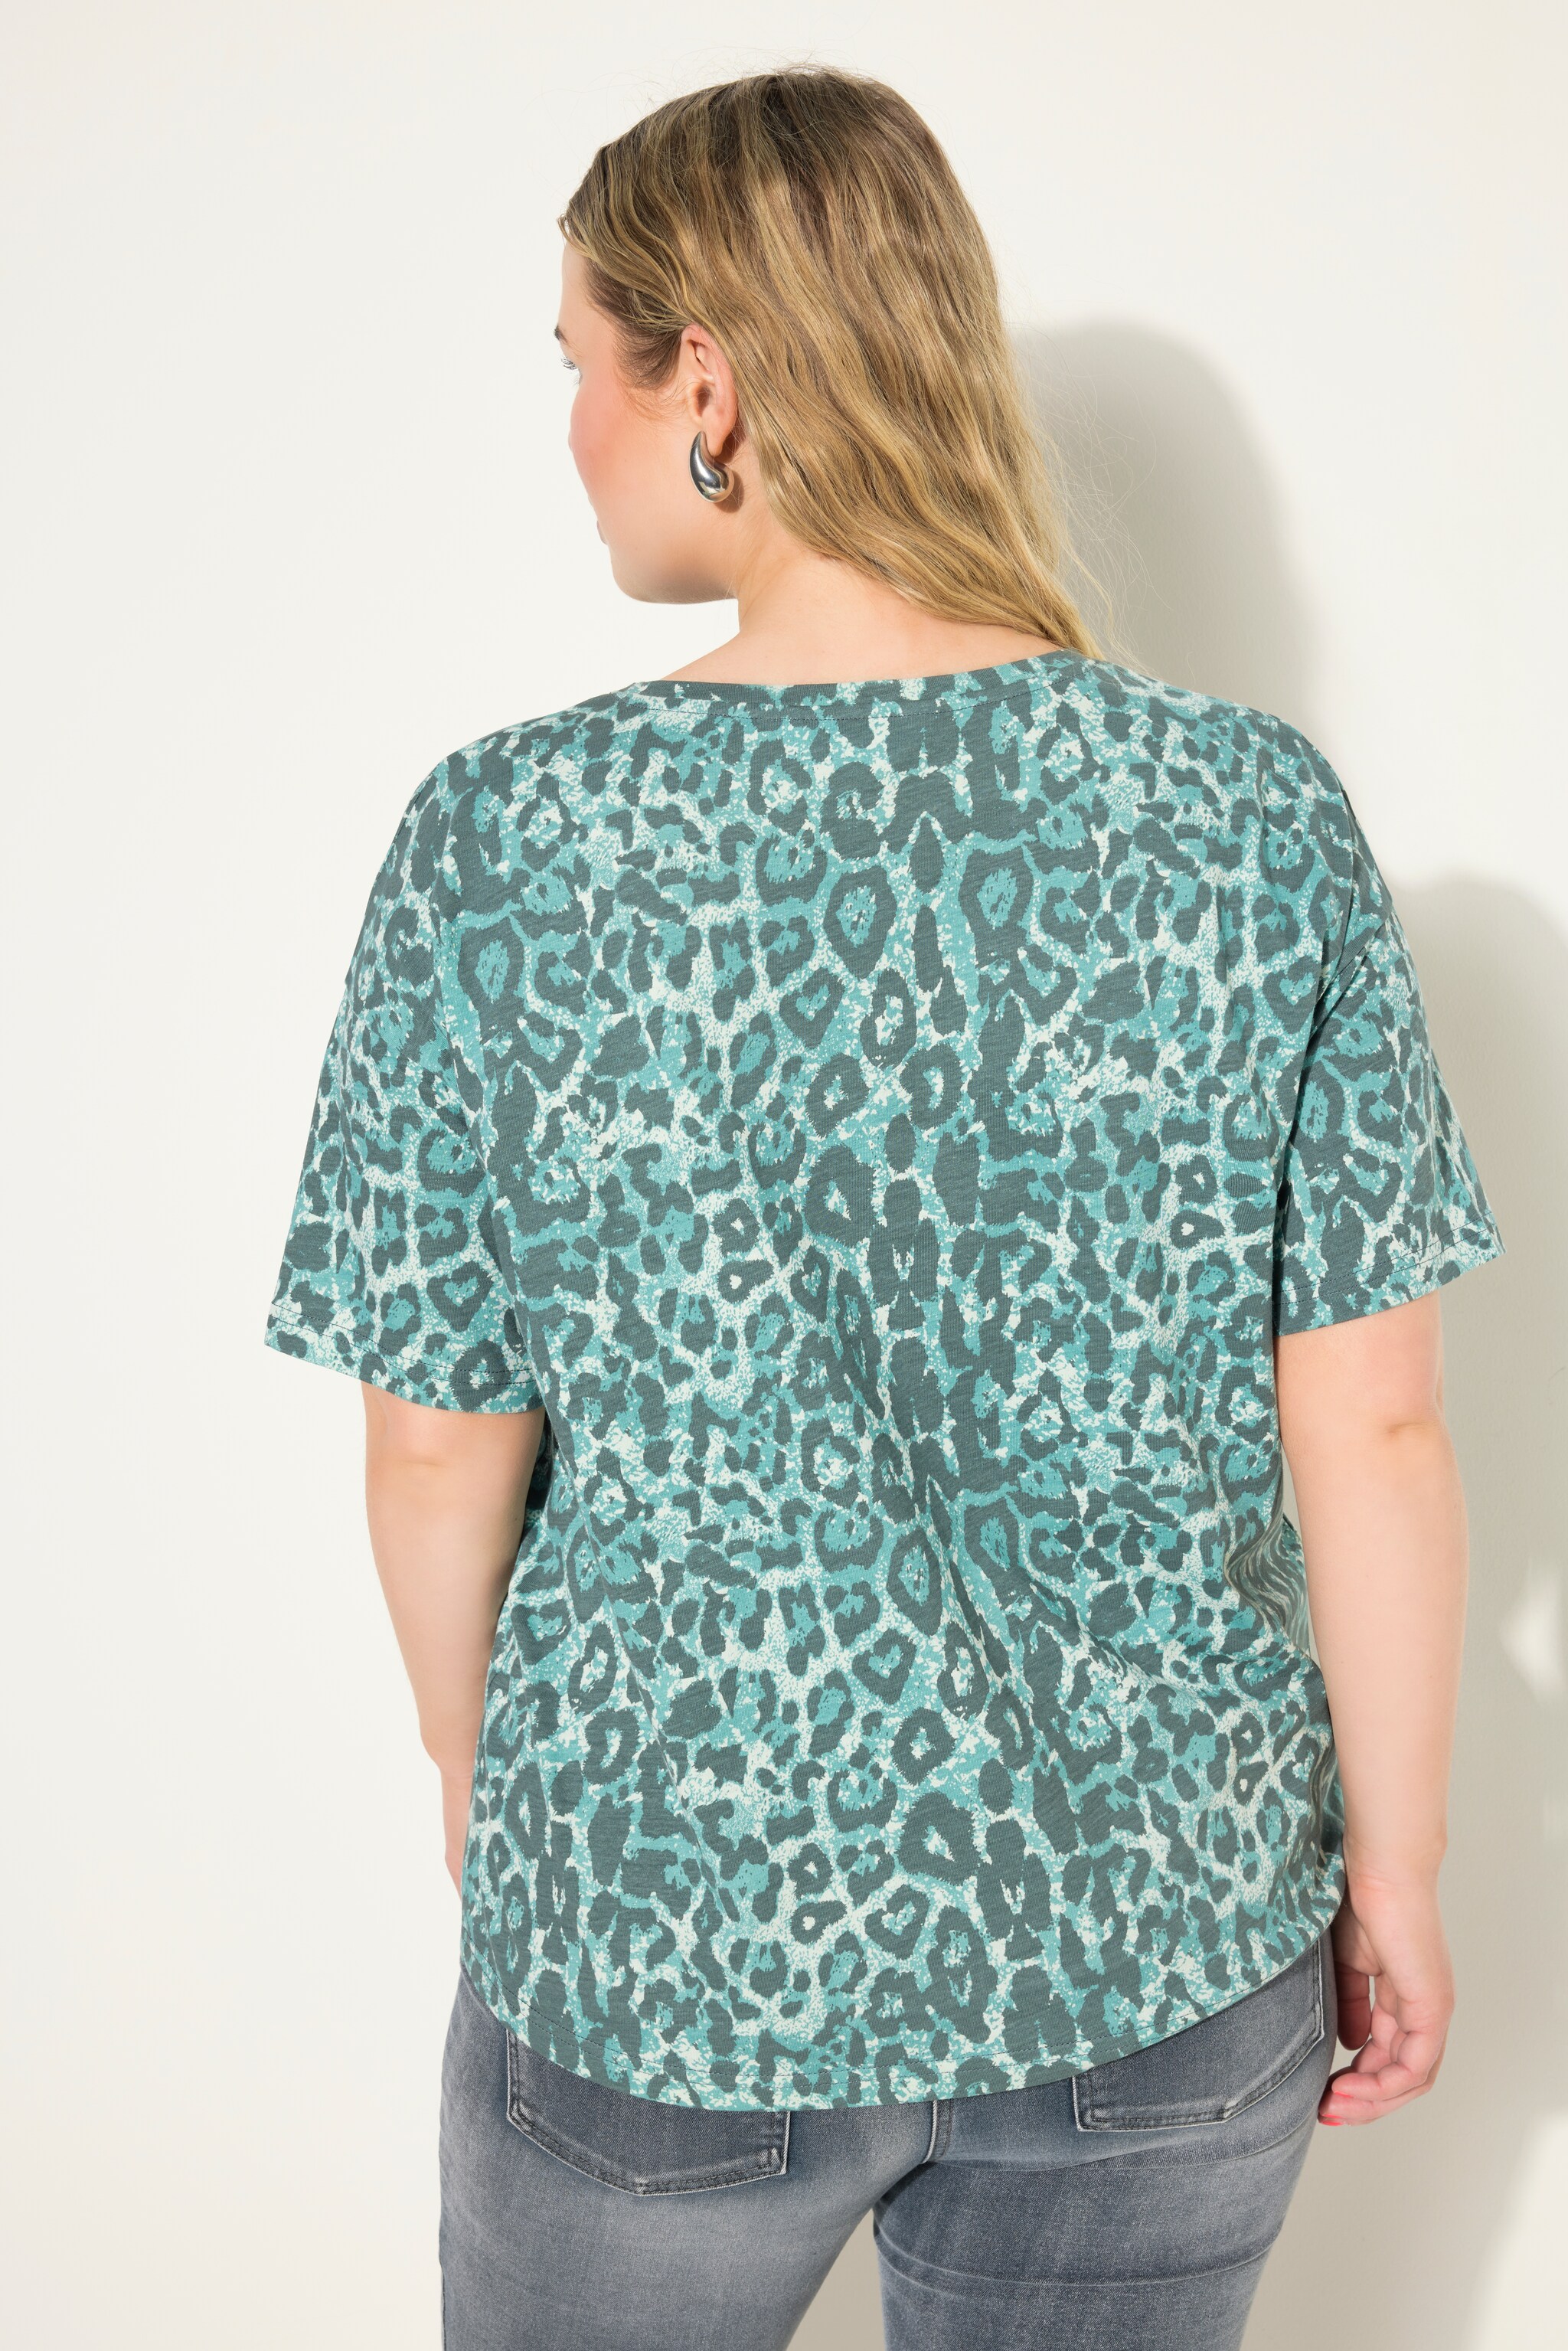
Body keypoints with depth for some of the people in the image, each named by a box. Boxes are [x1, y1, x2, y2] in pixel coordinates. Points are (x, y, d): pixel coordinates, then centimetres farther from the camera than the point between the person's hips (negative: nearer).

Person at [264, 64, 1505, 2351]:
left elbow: (440, 1453, -8)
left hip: (666, 1927, -1)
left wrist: (472, 1757, 11)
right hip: (1165, 1939, 2)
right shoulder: (1261, 813, -13)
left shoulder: (508, 837, -17)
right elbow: (1373, 1430, -8)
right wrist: (1393, 1873, 6)